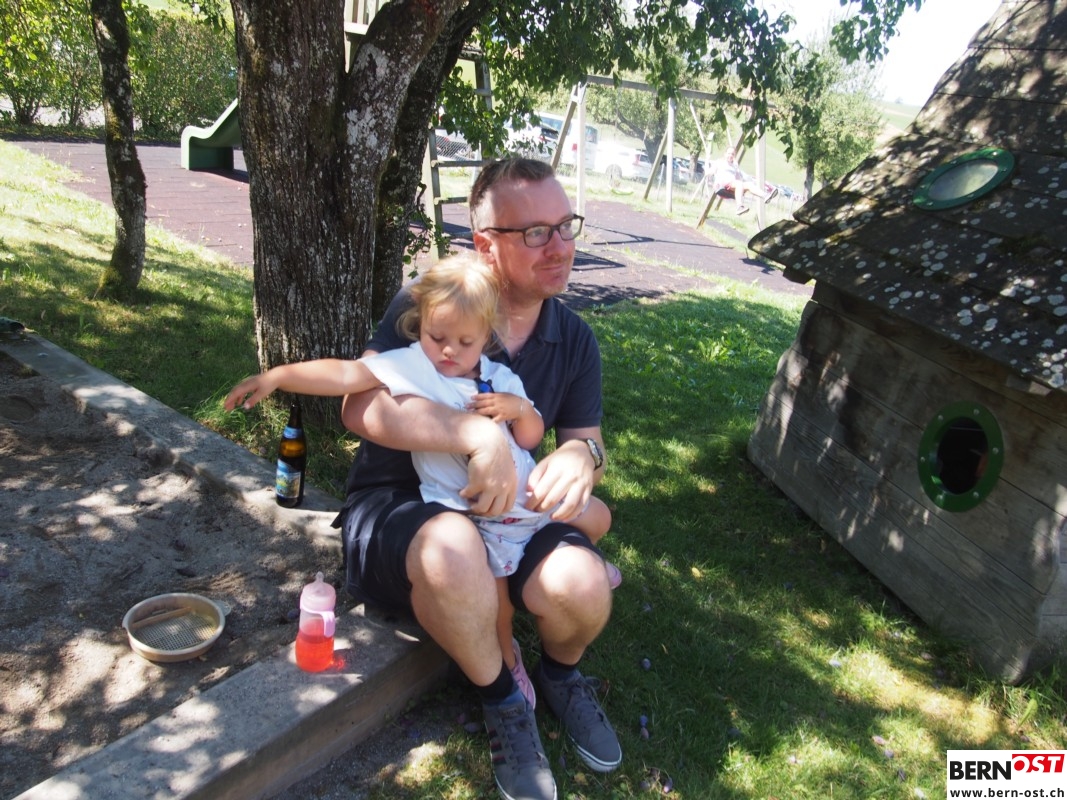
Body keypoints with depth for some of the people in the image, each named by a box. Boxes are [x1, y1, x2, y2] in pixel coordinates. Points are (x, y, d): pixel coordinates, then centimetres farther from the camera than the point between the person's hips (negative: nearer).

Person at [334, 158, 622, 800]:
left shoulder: (574, 339, 1)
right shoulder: (427, 304, -13)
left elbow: (586, 439, 6)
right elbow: (361, 406, -26)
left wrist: (583, 456, -20)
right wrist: (481, 436, -37)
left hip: (506, 515, 4)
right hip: (395, 507, -3)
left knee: (583, 585, -27)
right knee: (454, 550, -39)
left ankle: (561, 675, 14)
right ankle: (503, 699, -6)